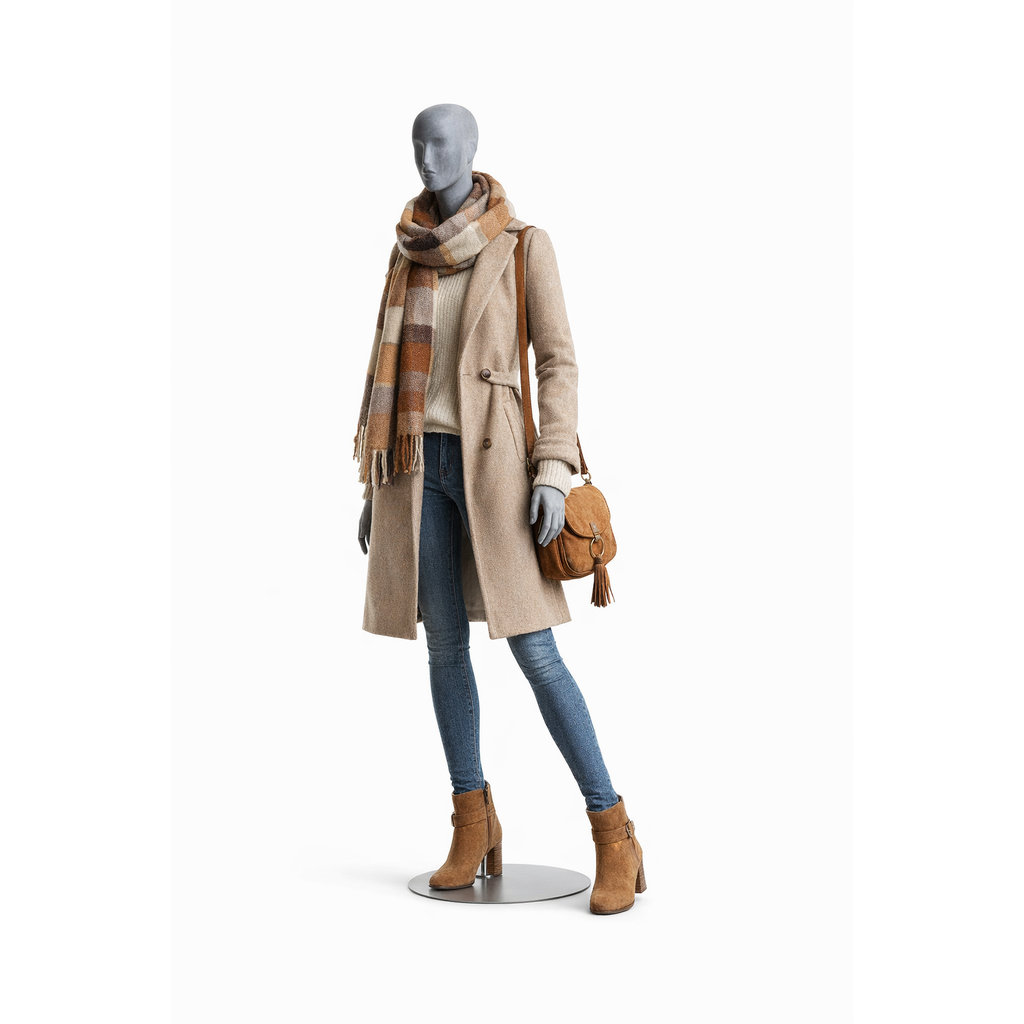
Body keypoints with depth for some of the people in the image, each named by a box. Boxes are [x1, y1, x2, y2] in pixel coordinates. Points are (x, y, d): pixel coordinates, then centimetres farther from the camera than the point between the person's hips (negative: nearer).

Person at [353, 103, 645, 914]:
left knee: (534, 651, -10)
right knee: (445, 647, 5)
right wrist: (375, 487, 11)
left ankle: (614, 836, -1)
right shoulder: (408, 256, 12)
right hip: (420, 465, 5)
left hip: (491, 462, -5)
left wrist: (554, 472, -16)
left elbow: (559, 361, -5)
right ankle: (474, 826, 18)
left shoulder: (526, 246, -1)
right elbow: (389, 371, 14)